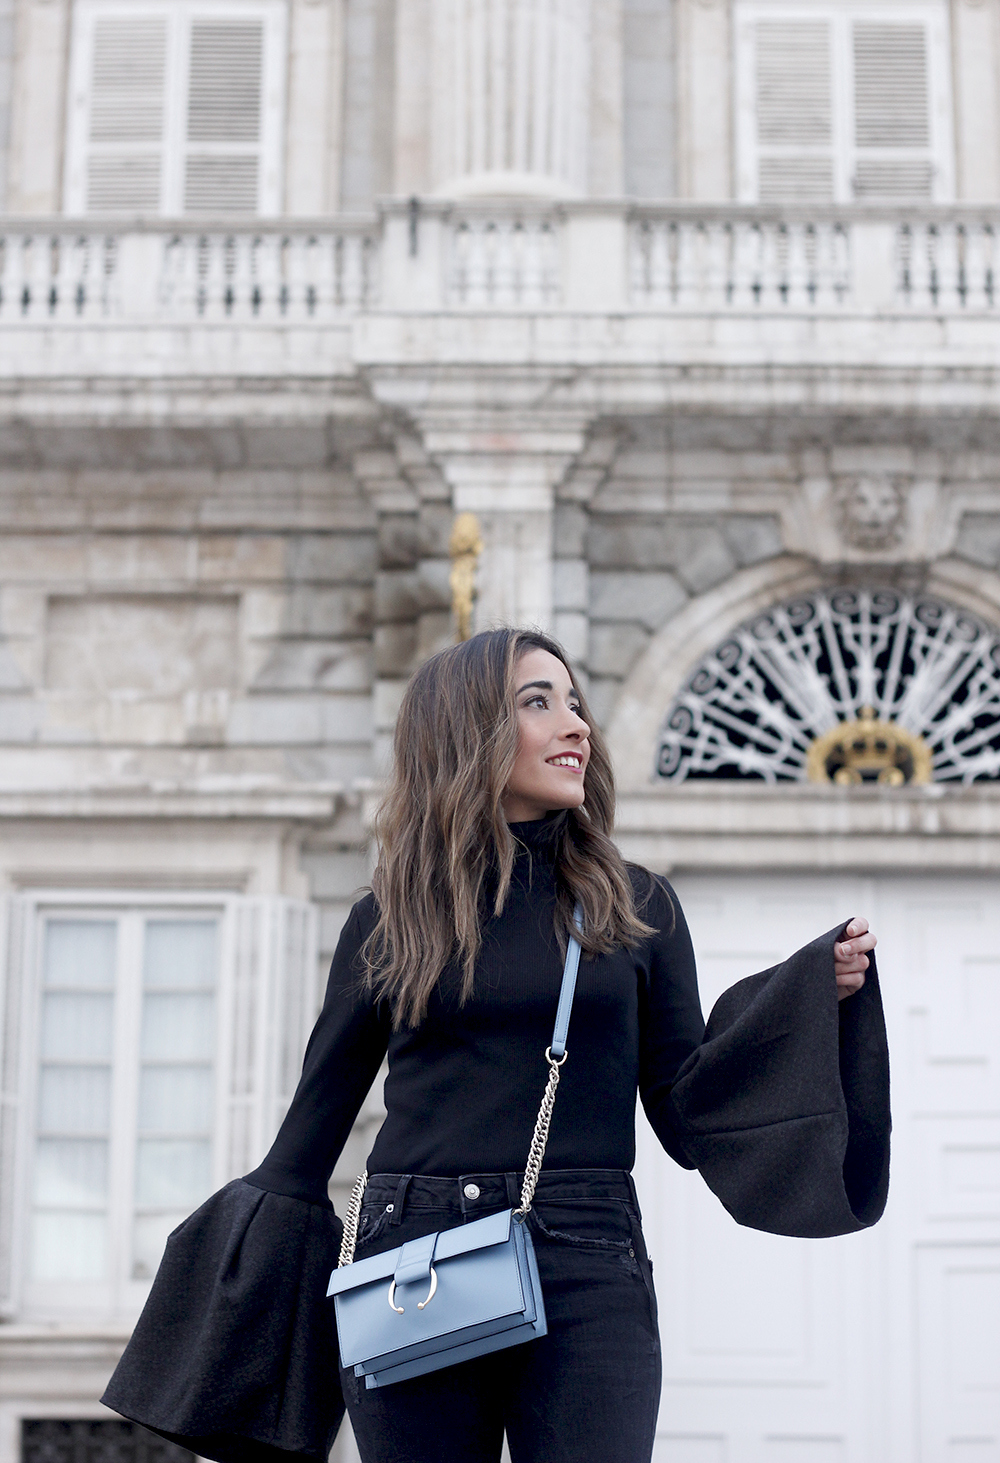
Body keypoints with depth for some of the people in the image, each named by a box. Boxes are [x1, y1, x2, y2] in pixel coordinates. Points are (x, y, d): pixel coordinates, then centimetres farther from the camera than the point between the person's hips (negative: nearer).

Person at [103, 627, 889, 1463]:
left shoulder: (637, 907, 8)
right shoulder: (387, 921, 7)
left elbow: (684, 1115, 7)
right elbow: (314, 1126, 11)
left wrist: (816, 995, -4)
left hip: (587, 1273, 0)